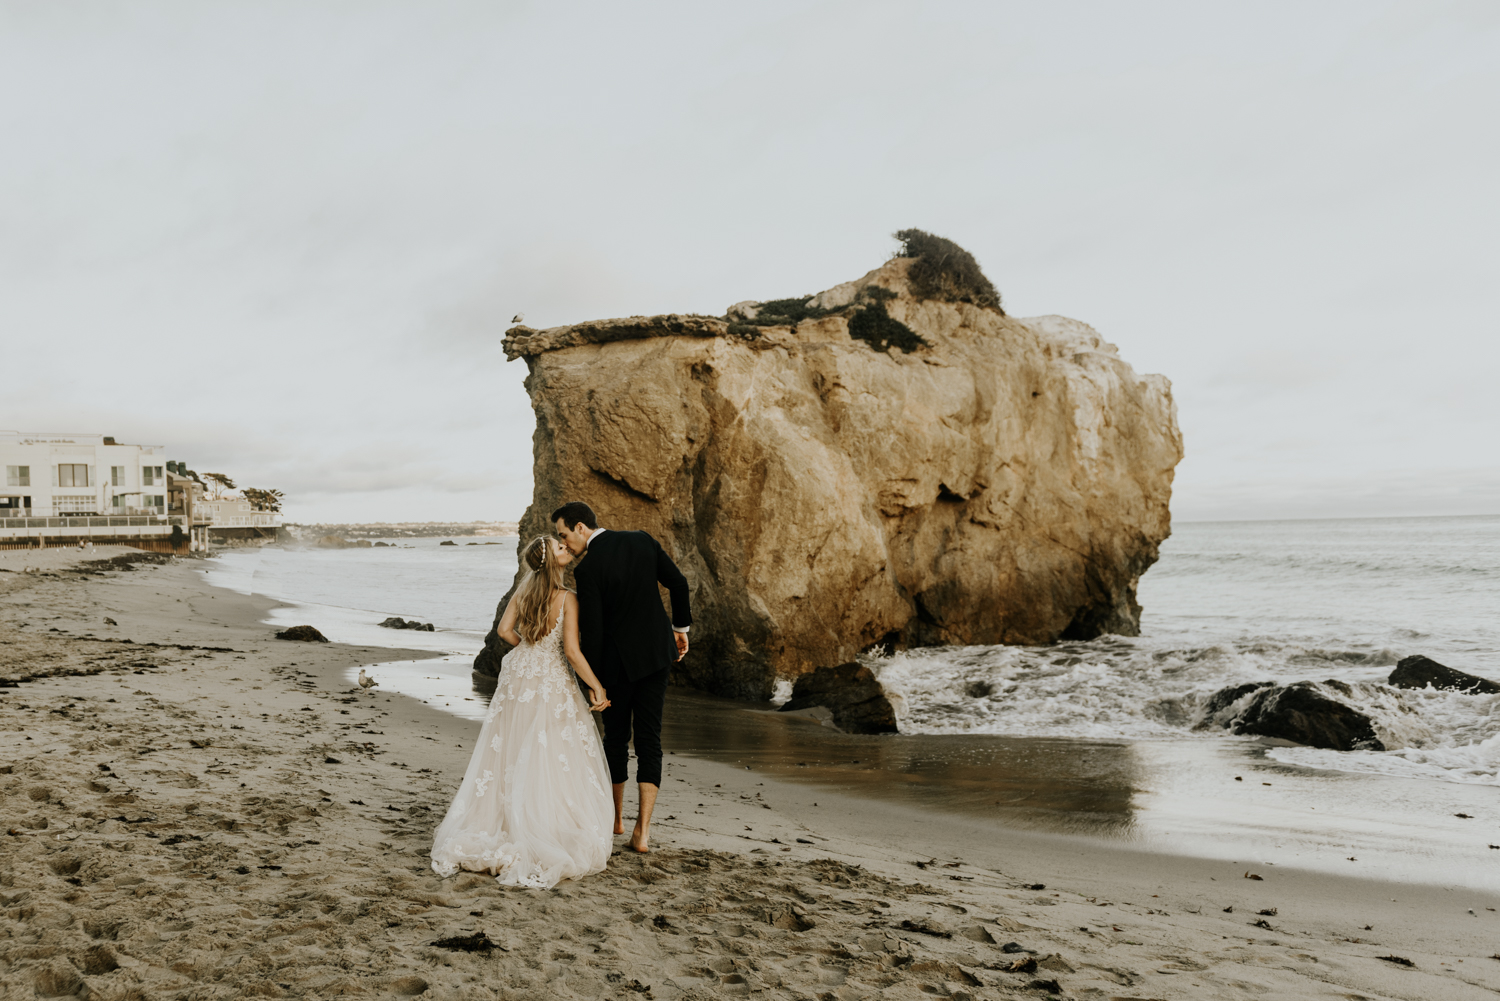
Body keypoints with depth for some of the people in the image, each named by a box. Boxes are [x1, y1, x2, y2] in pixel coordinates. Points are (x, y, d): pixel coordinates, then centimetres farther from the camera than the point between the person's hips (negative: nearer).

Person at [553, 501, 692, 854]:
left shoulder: (587, 569, -18)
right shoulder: (643, 541, -3)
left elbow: (591, 630, -17)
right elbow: (678, 582, 3)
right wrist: (681, 626, 16)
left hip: (617, 660, -4)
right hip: (656, 652, 4)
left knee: (616, 736, 15)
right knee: (649, 739, 5)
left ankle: (616, 817, 31)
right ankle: (642, 829, 1)